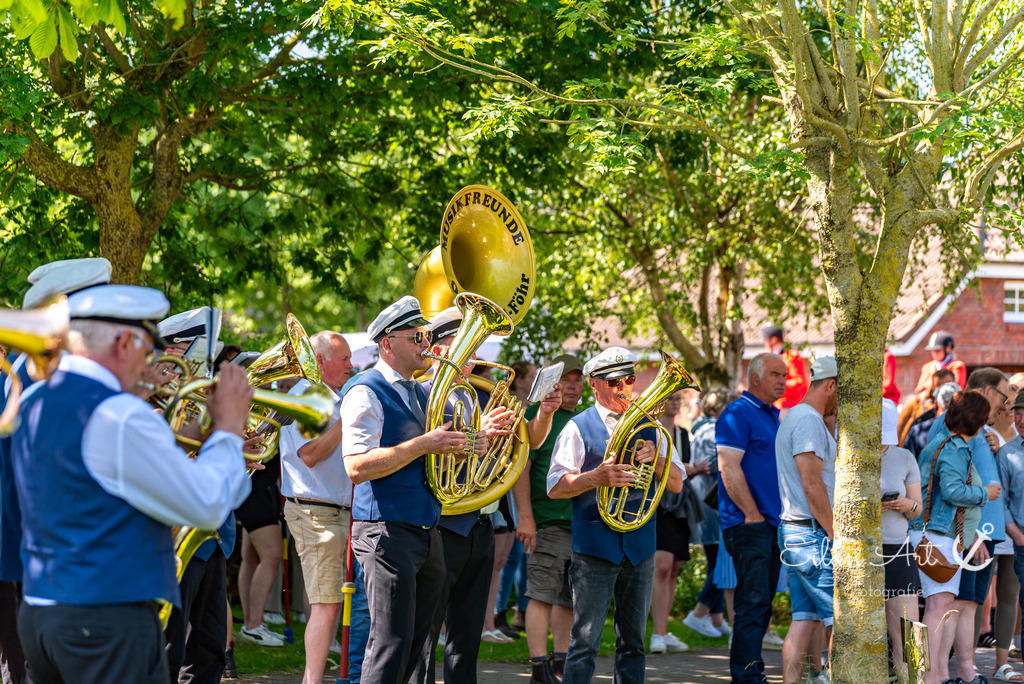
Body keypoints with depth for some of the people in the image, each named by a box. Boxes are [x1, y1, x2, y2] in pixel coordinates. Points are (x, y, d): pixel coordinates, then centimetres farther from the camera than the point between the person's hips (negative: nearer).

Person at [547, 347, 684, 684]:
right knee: (585, 643, -8)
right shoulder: (578, 428, 2)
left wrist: (655, 459, -10)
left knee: (633, 643, 7)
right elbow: (555, 488, -5)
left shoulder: (649, 427, 14)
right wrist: (596, 477, -21)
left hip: (640, 546, 4)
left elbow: (677, 483, 10)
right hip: (595, 548, -4)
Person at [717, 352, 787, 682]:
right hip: (749, 523, -9)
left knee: (762, 602, 10)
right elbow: (728, 468, -17)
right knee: (753, 601, -12)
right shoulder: (736, 414, -9)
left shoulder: (776, 416, 18)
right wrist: (752, 514, -17)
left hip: (774, 523, 9)